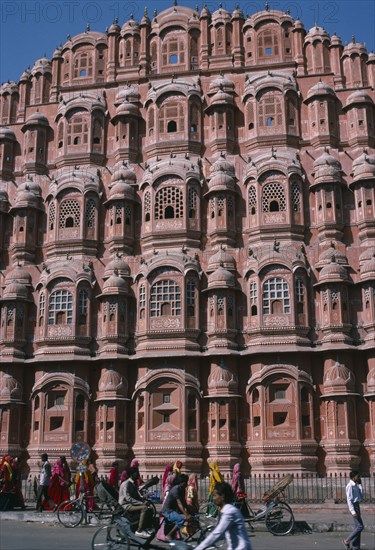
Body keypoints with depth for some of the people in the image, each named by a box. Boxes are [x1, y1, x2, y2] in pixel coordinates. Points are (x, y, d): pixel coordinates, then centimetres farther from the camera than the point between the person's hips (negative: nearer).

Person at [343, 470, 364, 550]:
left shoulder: (356, 486, 15)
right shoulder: (350, 486, -14)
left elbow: (361, 497, 11)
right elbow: (349, 499, -18)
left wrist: (360, 485, 7)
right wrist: (353, 511, -23)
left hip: (357, 505, 10)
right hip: (353, 506, -10)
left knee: (357, 527, 10)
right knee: (360, 526, -10)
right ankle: (347, 540, 0)